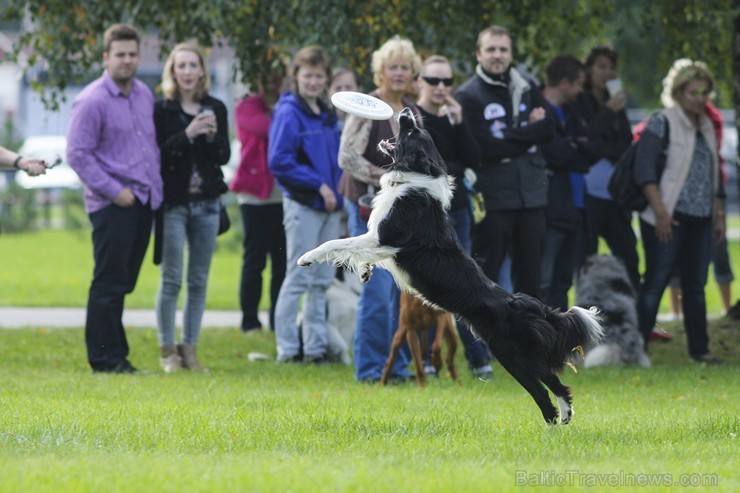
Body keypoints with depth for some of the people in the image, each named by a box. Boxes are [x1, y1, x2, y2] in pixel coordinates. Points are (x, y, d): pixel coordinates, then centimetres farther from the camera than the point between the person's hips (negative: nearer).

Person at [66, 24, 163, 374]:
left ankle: (116, 355, 18)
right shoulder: (92, 101, -12)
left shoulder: (144, 95, 12)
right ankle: (105, 358, 0)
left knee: (123, 282, 12)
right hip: (112, 206, -7)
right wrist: (114, 191, -15)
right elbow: (77, 154, -14)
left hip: (143, 202, 7)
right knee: (109, 283, -5)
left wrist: (155, 185, 12)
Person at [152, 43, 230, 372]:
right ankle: (167, 350, 4)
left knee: (199, 281, 6)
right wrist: (187, 135, -21)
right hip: (173, 203, -4)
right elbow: (156, 155, -12)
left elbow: (224, 156, 6)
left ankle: (190, 348, 13)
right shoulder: (162, 111, -4)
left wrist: (212, 136, -13)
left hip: (206, 203, 4)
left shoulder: (216, 109, 8)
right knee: (171, 280, -3)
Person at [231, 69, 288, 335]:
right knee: (254, 260, -1)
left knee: (283, 262, 2)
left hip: (285, 194, 4)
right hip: (256, 195, -4)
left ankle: (279, 322, 6)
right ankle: (250, 321, 5)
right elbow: (267, 128, -17)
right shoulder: (248, 107, 2)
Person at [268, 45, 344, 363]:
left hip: (329, 206, 7)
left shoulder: (327, 116, 14)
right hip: (302, 204, -7)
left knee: (323, 281, 10)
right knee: (299, 278, -5)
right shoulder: (289, 113, -9)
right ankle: (287, 349, -1)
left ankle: (316, 346, 16)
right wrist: (318, 184, -16)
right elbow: (278, 161, -16)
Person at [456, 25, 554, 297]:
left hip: (532, 195, 5)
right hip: (493, 200, -5)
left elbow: (548, 130, 0)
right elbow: (486, 149, -15)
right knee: (484, 277, 0)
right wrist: (530, 133, -7)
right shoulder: (469, 96, -5)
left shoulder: (527, 89, 12)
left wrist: (508, 139, -12)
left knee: (530, 278, 10)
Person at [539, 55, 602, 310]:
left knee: (563, 281, 12)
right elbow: (555, 152, -18)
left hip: (574, 209, 9)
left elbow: (594, 151, 12)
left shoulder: (568, 114, 20)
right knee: (544, 283, -9)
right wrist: (580, 156, 1)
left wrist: (575, 146, -9)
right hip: (551, 209, -9)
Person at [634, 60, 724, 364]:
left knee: (695, 285, 8)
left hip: (700, 220, 6)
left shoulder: (707, 128, 17)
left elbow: (714, 176, 24)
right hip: (669, 219, -6)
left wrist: (719, 215, 18)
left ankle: (699, 349, 12)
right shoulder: (662, 123, -5)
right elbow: (644, 170, -12)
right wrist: (660, 211, -17)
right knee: (657, 280, -7)